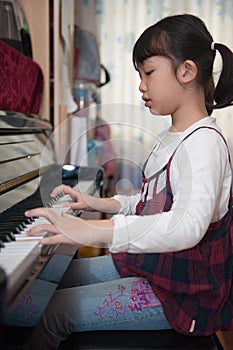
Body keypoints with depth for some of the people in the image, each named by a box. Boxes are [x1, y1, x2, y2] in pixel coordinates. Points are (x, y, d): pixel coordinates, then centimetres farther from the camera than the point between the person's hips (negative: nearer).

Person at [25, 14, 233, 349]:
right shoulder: (168, 139, 10)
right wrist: (95, 203, 8)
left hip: (182, 290, -9)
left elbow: (187, 226, -39)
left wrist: (93, 231, -46)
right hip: (151, 263, 9)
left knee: (50, 312, -16)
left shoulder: (205, 142, -22)